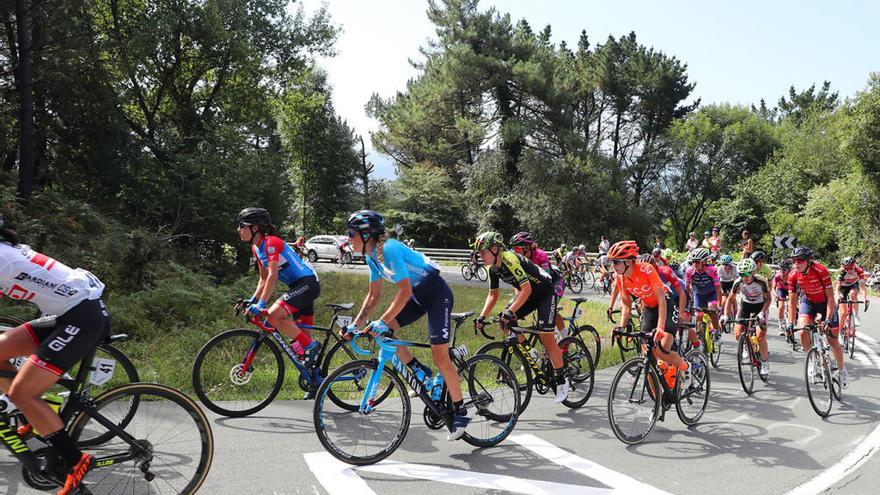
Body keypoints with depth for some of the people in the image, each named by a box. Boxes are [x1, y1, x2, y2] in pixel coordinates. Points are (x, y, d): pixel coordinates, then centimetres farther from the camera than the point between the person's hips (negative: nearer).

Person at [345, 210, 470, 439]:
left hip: (438, 294, -9)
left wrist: (382, 321, -32)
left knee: (440, 356, -12)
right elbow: (373, 295, 10)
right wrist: (356, 324, 2)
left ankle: (460, 412, 1)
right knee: (383, 331, -5)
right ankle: (420, 371, 9)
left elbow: (404, 291, -29)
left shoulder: (389, 249, -24)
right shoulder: (372, 257, 4)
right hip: (419, 295, 9)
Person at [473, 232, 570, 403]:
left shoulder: (510, 259, -30)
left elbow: (526, 289, -34)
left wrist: (510, 311, -41)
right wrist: (482, 317, -8)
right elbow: (493, 295, 3)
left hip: (545, 292, -8)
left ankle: (562, 380, 1)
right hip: (527, 293, 8)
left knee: (546, 338, -13)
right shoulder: (493, 268, -4)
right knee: (505, 321, -7)